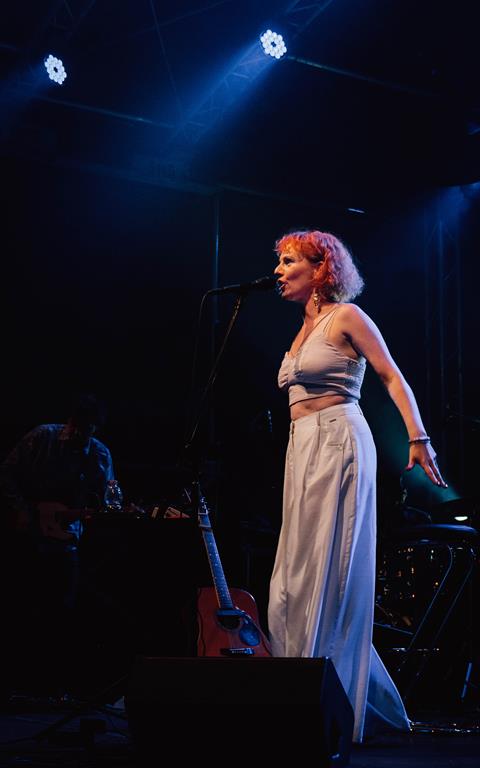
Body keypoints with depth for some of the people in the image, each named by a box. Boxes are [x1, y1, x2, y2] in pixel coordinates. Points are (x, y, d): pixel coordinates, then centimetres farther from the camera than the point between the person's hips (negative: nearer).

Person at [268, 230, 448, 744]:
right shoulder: (303, 331, 21)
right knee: (296, 582, 6)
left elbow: (392, 377, -7)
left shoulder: (345, 317, -2)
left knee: (326, 578, -9)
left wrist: (418, 439, -18)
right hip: (303, 450, 9)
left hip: (338, 445, -9)